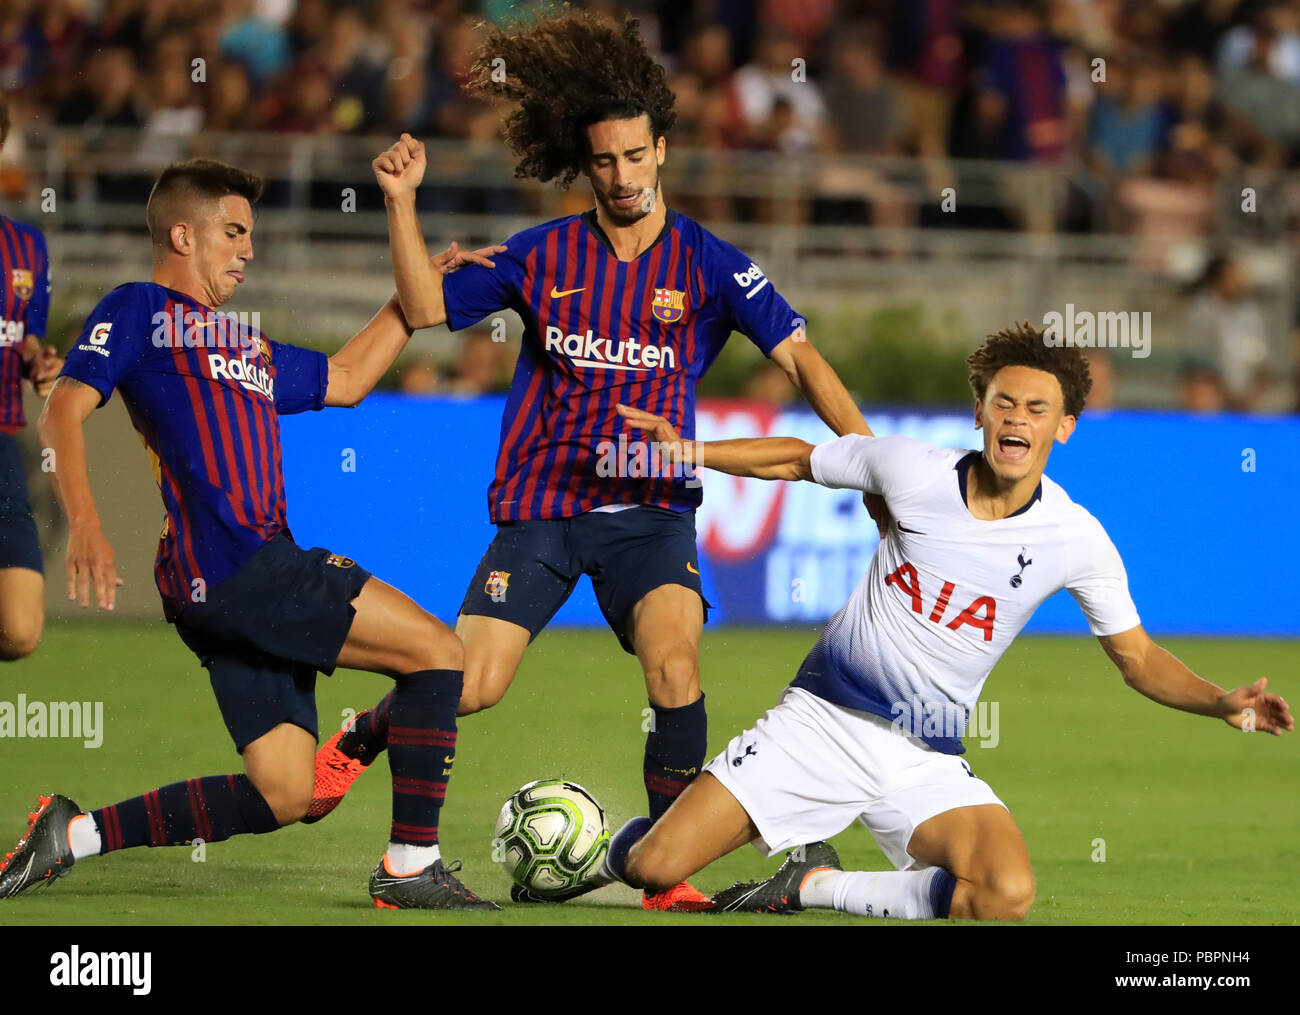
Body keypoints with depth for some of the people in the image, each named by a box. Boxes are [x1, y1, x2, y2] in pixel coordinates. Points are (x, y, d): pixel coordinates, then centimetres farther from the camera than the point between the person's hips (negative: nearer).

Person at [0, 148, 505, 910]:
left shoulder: (246, 346, 30)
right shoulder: (140, 311, 5)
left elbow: (345, 380, 40)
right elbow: (64, 412, -7)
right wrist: (85, 523, -23)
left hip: (265, 574, 9)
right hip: (225, 563, -9)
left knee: (285, 798, 4)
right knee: (437, 650, -11)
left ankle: (74, 835, 8)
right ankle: (412, 867, -10)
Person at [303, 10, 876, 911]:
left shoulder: (706, 263, 0)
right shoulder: (545, 254, 4)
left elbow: (797, 354, -6)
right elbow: (427, 307, 6)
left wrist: (865, 448, -19)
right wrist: (402, 203, -5)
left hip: (651, 506, -1)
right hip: (543, 501, 1)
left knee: (675, 659, -26)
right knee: (469, 685, -8)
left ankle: (670, 871, -16)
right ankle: (360, 742, 26)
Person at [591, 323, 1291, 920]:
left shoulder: (1075, 539, -4)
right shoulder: (911, 468, -5)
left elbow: (1137, 657, 6)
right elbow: (798, 460, 13)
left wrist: (1222, 702, -10)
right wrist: (686, 450, 6)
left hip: (925, 762, 1)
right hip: (819, 721, -1)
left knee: (1007, 896, -30)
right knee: (654, 868, -13)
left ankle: (813, 886, -6)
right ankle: (626, 844, 28)